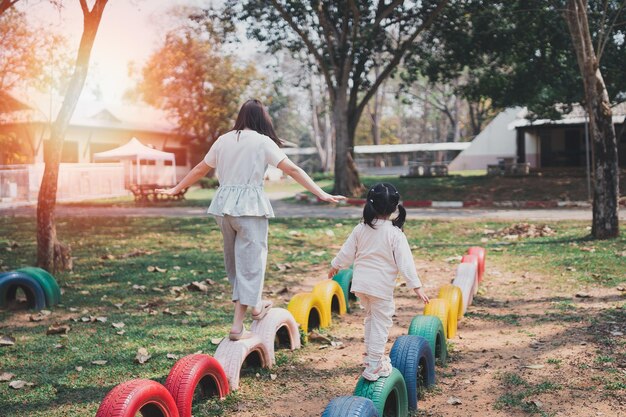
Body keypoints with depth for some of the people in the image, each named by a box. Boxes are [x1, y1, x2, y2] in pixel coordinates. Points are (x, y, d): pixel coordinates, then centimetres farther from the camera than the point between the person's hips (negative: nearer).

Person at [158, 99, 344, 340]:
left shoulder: (223, 140, 10)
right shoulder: (262, 141, -3)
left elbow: (200, 169, 18)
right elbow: (292, 170, -10)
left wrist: (175, 189, 31)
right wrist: (320, 194, -11)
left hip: (224, 205, 6)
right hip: (250, 206, -6)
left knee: (234, 258, 20)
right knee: (250, 261, 1)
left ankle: (254, 306, 38)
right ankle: (237, 326, 1)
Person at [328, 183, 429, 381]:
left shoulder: (361, 229, 1)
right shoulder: (395, 234, -12)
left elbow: (347, 252, 9)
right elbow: (405, 262, -14)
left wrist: (335, 266, 26)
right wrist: (416, 286, -10)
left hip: (360, 283, 5)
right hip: (381, 286, -5)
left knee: (370, 318, 23)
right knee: (381, 322, 4)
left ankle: (371, 355, 33)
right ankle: (373, 366, 5)